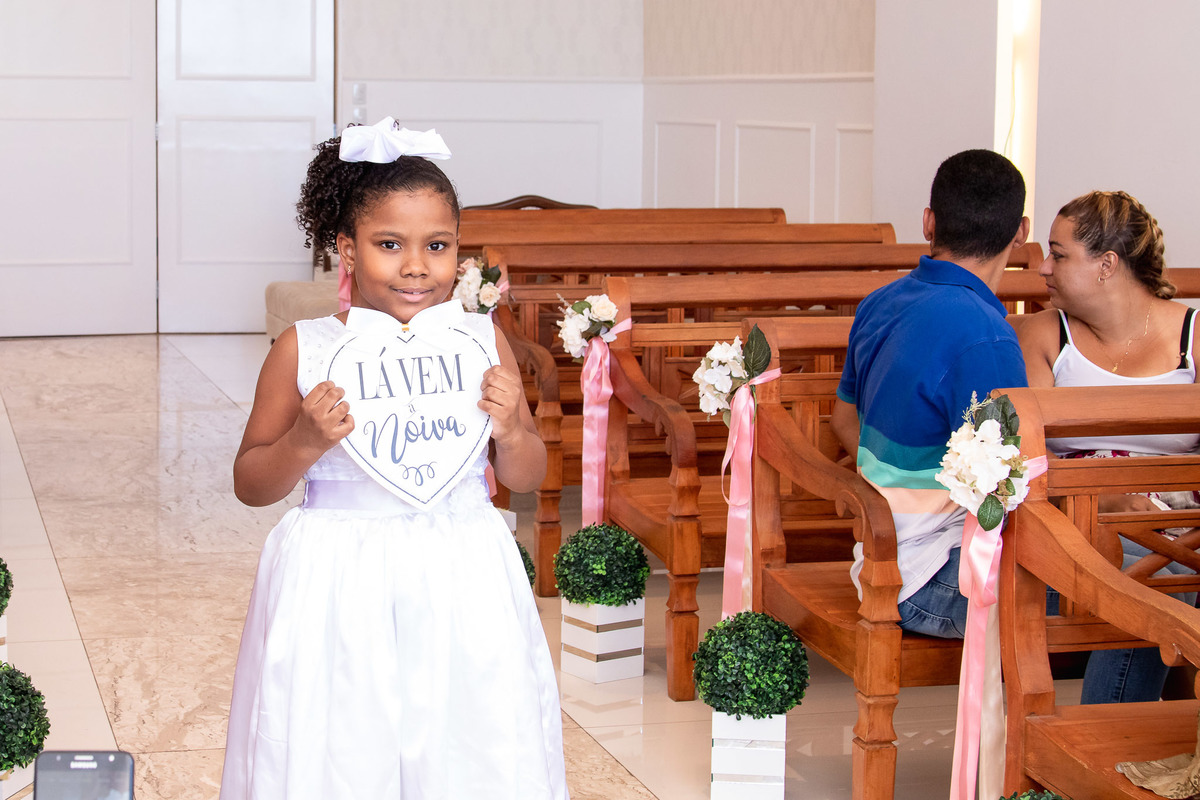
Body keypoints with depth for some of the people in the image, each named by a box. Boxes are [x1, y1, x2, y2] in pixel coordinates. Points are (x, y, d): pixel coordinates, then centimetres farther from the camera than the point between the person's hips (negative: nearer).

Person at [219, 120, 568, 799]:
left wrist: (510, 431, -11)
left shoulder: (483, 341, 1)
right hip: (338, 586, -1)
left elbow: (529, 478, 9)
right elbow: (251, 485, 2)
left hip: (460, 584, 2)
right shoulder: (303, 351, -4)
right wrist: (304, 443, -15)